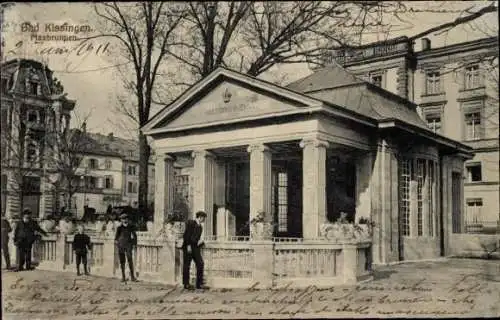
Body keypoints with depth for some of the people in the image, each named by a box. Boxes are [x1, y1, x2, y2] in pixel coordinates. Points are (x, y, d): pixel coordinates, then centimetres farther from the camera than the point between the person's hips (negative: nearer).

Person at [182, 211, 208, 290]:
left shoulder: (200, 226, 18)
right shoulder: (190, 223, -5)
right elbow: (186, 235, -12)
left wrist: (201, 241, 5)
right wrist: (188, 245, -17)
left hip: (196, 247, 7)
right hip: (188, 247, -7)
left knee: (200, 264, -2)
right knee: (187, 265, 0)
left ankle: (199, 284, 4)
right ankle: (186, 284, 9)